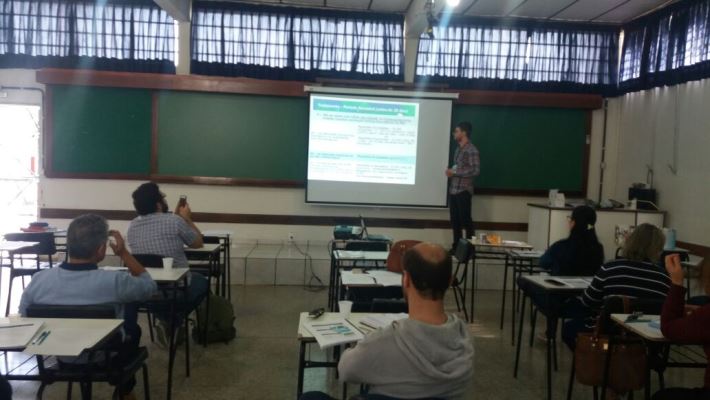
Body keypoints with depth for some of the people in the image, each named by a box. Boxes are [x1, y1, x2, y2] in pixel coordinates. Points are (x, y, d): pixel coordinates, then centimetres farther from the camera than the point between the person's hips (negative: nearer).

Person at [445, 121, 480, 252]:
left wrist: (454, 172, -16)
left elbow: (475, 170, -17)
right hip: (453, 189, 8)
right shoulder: (459, 148, 15)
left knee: (465, 220, -3)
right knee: (455, 220, 11)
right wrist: (450, 172, 3)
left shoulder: (471, 150, -10)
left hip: (463, 190, -8)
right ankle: (456, 246, 20)